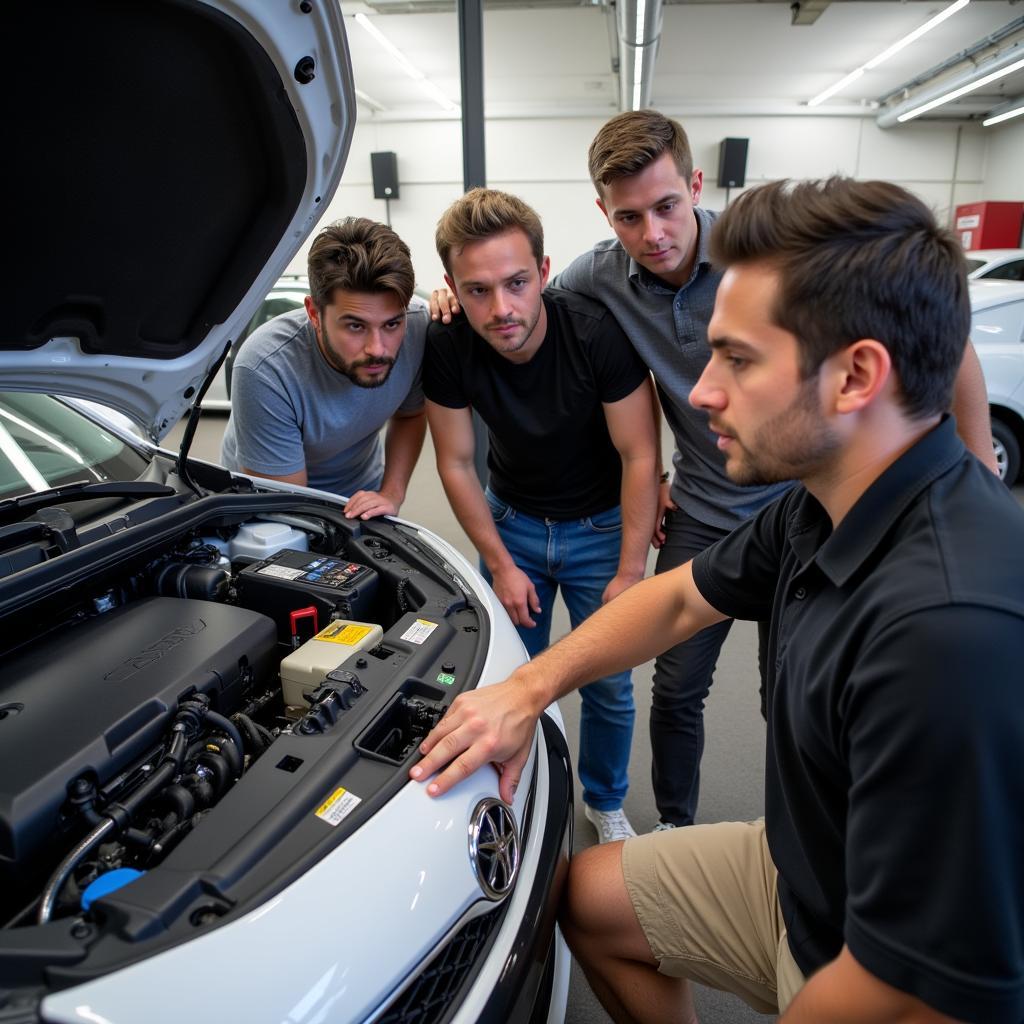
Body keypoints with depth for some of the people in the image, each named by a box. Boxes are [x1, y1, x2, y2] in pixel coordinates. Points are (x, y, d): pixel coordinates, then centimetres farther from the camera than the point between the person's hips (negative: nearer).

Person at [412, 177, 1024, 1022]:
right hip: (803, 867, 7)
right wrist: (531, 687, -6)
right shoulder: (822, 504, -11)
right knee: (591, 897, 15)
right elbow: (680, 599, 3)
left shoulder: (951, 627, -39)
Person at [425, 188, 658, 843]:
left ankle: (606, 801, 34)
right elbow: (456, 462, -8)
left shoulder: (598, 334, -27)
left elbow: (639, 455, -18)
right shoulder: (448, 349, -20)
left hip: (601, 524, -1)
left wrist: (630, 572, -16)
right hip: (513, 519, 2)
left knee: (609, 685, 6)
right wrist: (501, 564, -7)